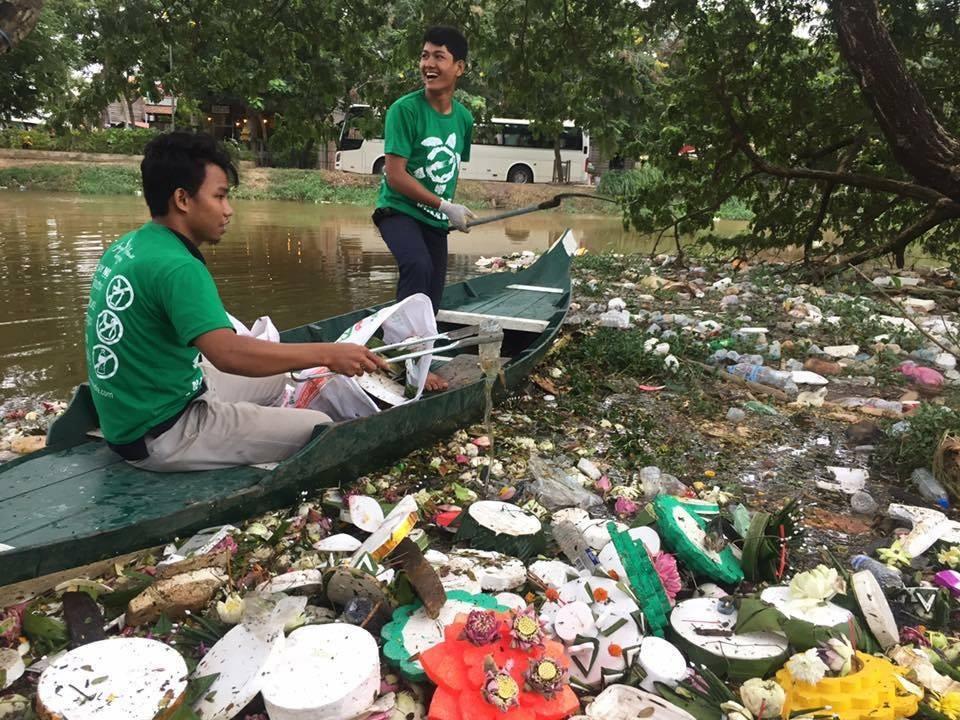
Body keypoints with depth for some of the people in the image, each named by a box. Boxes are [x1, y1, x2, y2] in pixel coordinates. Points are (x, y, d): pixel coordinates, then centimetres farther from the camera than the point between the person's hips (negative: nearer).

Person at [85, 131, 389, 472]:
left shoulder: (126, 246, 4)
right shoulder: (176, 267, -26)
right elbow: (228, 353, -39)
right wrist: (327, 353, -32)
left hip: (131, 415, 10)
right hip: (158, 435, -10)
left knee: (273, 378, 22)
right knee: (320, 430, -7)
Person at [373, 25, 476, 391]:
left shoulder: (463, 118, 3)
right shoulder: (405, 110, -15)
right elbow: (395, 175, -19)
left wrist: (448, 214, 12)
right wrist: (446, 206, -20)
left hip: (436, 219, 6)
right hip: (399, 210, -6)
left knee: (432, 299, 8)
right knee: (418, 266, -34)